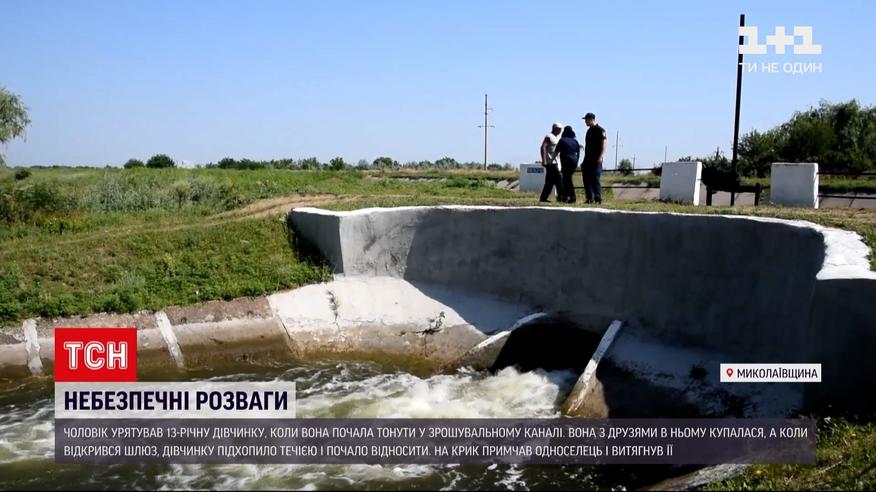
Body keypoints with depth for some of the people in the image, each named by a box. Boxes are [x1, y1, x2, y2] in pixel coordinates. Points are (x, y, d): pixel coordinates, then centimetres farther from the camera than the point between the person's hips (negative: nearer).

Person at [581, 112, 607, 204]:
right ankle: (589, 198, 10)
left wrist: (601, 157, -21)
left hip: (596, 160, -8)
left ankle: (598, 198, -9)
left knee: (595, 179, -11)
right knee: (586, 179, 5)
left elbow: (603, 144, -12)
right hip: (588, 159, 8)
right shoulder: (589, 130, 19)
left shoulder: (600, 130, -5)